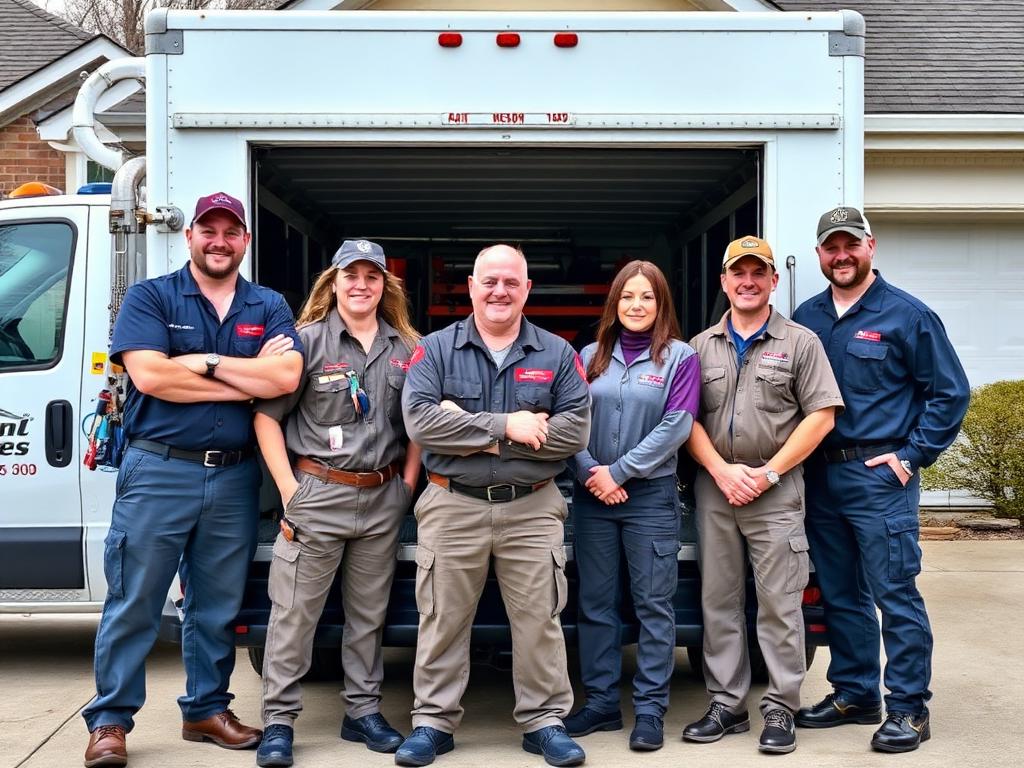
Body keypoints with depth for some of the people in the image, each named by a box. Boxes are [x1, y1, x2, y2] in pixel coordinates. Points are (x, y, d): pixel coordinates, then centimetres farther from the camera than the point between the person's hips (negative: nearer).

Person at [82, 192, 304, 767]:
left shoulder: (269, 307, 9)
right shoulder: (150, 297, 2)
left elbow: (286, 377, -7)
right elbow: (148, 375, -14)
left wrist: (204, 361, -12)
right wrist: (247, 381, -10)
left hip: (235, 477, 3)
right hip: (158, 471, -3)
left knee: (218, 607, 13)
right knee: (134, 603, 1)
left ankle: (207, 709, 27)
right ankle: (110, 721, 13)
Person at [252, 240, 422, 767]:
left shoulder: (405, 348, 8)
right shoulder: (308, 340, -4)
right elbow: (267, 415, -5)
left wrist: (408, 481, 5)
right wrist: (288, 488, -10)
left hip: (383, 497, 4)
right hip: (318, 492, -4)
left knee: (368, 613, 13)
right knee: (294, 612, 0)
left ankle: (362, 712, 25)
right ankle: (279, 720, 10)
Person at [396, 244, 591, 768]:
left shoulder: (557, 354, 4)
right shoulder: (436, 350, 1)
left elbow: (576, 430, -9)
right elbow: (419, 421, -13)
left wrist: (471, 431, -15)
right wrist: (505, 426, -18)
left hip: (532, 509, 1)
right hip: (451, 507, 0)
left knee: (538, 621, 6)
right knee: (442, 621, 8)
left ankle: (544, 721, 20)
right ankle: (433, 722, 21)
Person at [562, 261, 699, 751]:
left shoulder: (680, 357, -1)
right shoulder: (591, 356, 9)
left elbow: (675, 428, -10)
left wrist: (618, 471, -13)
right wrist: (591, 473, -12)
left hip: (651, 495, -3)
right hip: (592, 496, 3)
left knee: (653, 605, 1)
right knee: (595, 603, 8)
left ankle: (650, 710, 8)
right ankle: (601, 703, 19)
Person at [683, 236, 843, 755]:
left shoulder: (800, 343, 2)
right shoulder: (701, 347, 11)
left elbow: (821, 416, -3)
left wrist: (768, 473, -9)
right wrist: (721, 470, -7)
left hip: (776, 492, -3)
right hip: (713, 488, 3)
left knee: (779, 604, -2)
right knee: (718, 602, 8)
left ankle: (781, 709, 8)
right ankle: (726, 705, 18)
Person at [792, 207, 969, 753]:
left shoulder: (906, 314, -3)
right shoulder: (806, 318, 10)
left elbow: (950, 393, -2)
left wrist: (912, 455, -8)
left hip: (880, 477, -5)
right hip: (821, 477, 5)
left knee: (895, 594, -4)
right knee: (840, 595, 13)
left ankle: (909, 710, 6)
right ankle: (854, 694, 25)